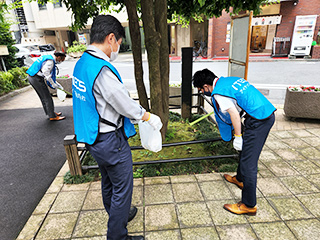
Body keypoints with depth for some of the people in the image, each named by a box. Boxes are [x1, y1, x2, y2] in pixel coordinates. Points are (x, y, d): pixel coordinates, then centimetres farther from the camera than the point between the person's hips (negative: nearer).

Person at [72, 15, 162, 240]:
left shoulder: (82, 63, 5)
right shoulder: (103, 69, -26)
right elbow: (125, 104, -20)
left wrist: (133, 115, 14)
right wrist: (150, 117, -3)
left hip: (94, 137, 10)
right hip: (111, 140, -10)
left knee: (108, 182, 26)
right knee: (122, 188, 8)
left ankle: (117, 215, 49)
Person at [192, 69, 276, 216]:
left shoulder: (218, 92, -13)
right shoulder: (228, 80, 16)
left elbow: (234, 113, -19)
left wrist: (237, 136, -9)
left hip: (258, 121, -10)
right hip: (268, 113, 10)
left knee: (248, 162, -3)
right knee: (245, 149, 26)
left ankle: (249, 205, 9)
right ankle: (240, 179, 48)